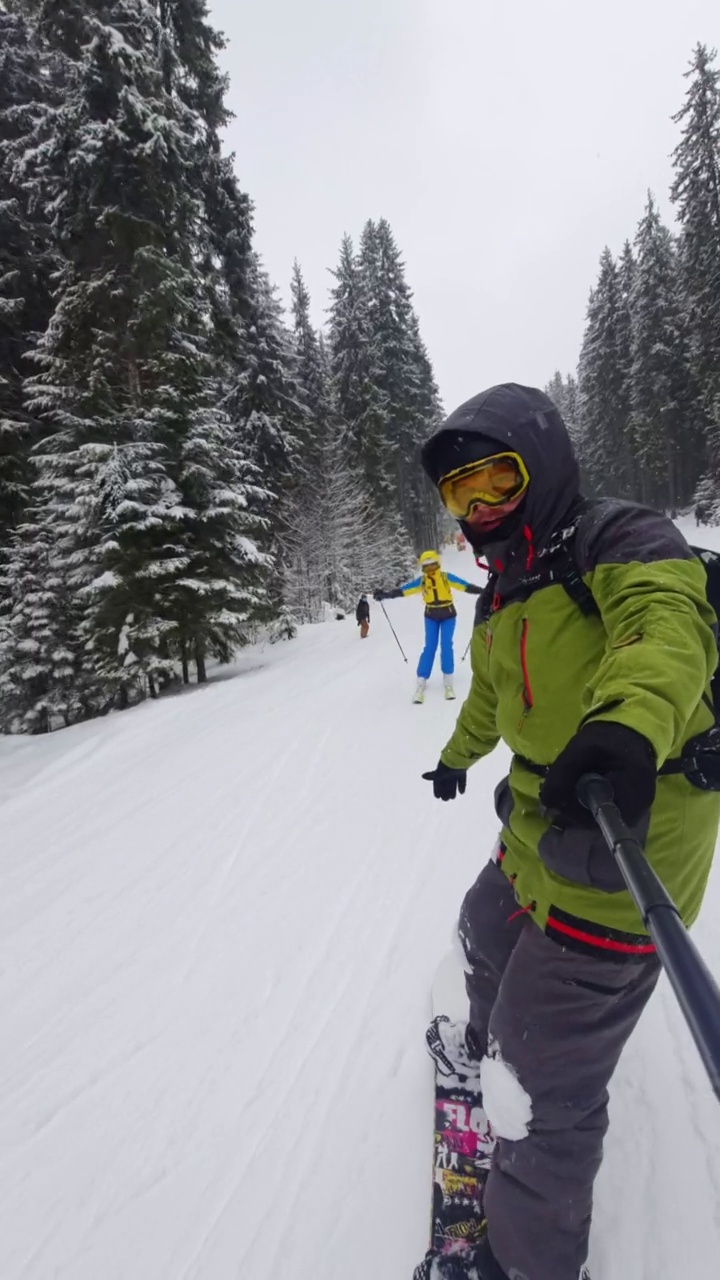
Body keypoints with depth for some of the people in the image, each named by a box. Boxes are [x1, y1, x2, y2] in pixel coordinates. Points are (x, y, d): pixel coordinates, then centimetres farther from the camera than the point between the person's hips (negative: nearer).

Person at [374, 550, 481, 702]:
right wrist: (385, 595, -19)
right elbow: (403, 590, -10)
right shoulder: (421, 581, -7)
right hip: (431, 617, 1)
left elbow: (465, 586, -13)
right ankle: (421, 683, -6)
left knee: (446, 646, -10)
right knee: (430, 647, -8)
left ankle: (448, 682, -1)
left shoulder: (446, 577, -10)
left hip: (448, 615, -1)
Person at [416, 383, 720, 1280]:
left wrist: (629, 723, -56)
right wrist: (457, 755, 43)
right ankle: (490, 1049, 66)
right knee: (488, 937, 34)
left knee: (545, 1088, 4)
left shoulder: (620, 541, -14)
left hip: (616, 861, -9)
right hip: (534, 843, 9)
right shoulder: (503, 597, 11)